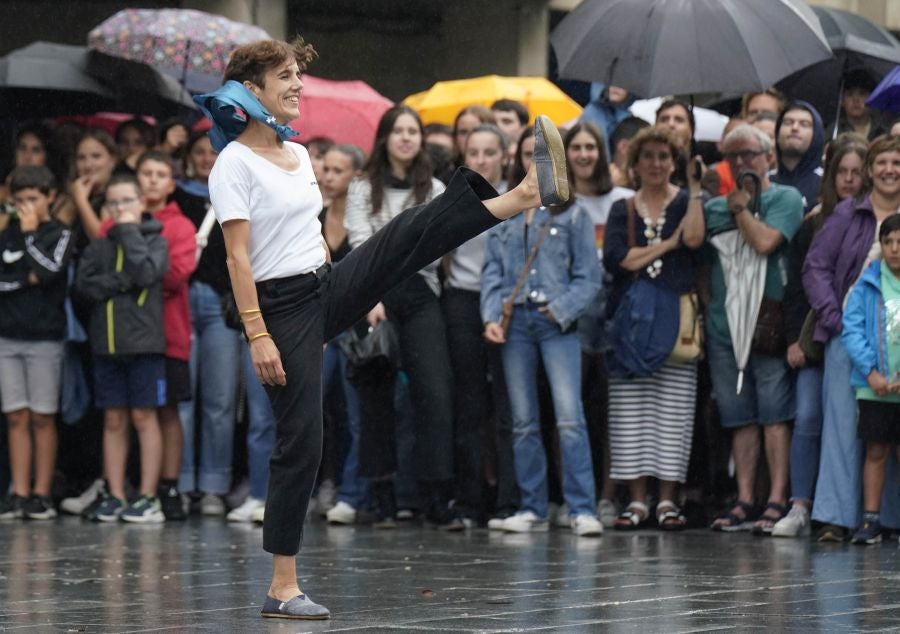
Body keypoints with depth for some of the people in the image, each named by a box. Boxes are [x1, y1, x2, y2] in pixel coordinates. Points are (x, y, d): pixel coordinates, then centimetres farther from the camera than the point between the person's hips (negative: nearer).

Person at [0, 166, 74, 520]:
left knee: (42, 418, -1)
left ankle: (42, 495, 2)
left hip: (45, 338, -3)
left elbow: (49, 270, -16)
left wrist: (30, 234, -8)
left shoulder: (60, 235, 0)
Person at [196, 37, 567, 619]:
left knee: (416, 231, -11)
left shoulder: (299, 154, 11)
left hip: (328, 289, 7)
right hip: (282, 308, -7)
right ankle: (283, 588, 0)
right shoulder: (234, 165, -13)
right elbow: (238, 258, -17)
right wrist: (258, 336, -22)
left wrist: (363, 296, 22)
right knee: (300, 442, -6)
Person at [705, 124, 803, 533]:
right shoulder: (715, 207, 17)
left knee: (774, 414, -8)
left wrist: (740, 206, -2)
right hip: (723, 325, 5)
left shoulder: (784, 199, 2)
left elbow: (765, 242, -12)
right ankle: (745, 501, 8)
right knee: (740, 418, 6)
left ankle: (777, 500, -9)